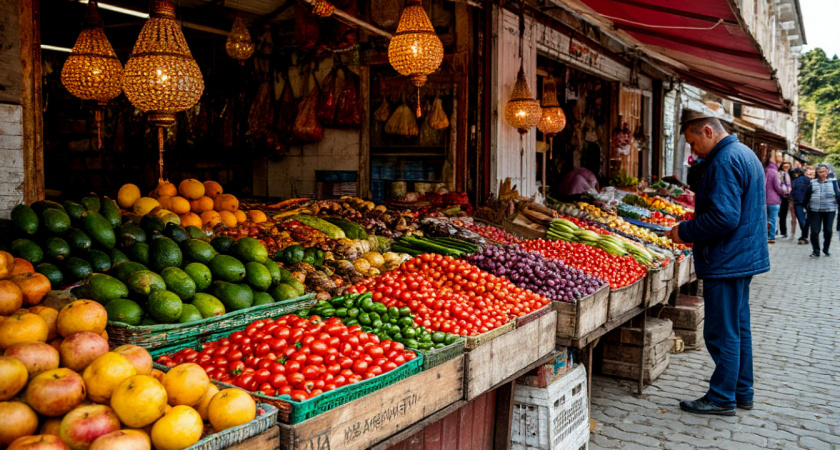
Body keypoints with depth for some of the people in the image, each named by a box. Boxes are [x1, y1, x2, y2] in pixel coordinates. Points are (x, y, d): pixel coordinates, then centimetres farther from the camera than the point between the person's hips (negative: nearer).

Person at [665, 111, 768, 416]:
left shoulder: (725, 162, -19)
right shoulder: (745, 154, 15)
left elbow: (723, 218, -27)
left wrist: (684, 232, -15)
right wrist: (691, 228, 16)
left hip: (727, 261, -11)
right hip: (746, 256, 11)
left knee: (722, 333, -1)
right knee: (739, 327, 18)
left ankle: (722, 398, 9)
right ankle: (742, 392, 29)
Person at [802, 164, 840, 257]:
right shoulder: (813, 183, 6)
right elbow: (806, 196, 12)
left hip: (829, 210, 0)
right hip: (815, 211, 0)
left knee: (828, 231, 4)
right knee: (814, 231, -4)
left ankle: (826, 250, 21)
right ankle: (816, 251, 5)